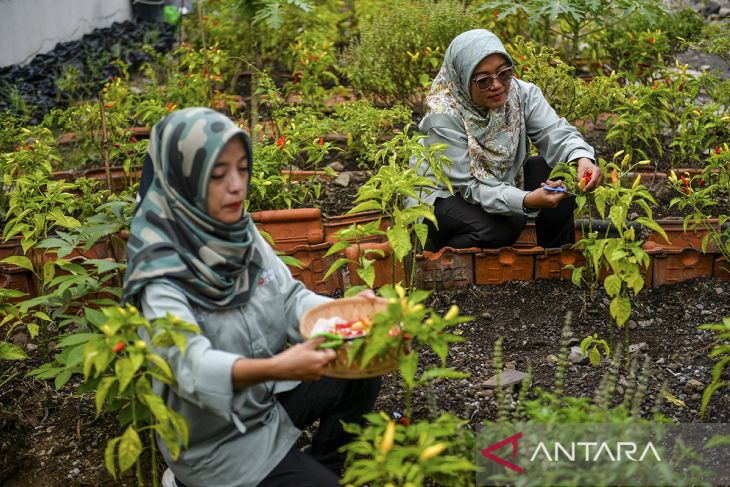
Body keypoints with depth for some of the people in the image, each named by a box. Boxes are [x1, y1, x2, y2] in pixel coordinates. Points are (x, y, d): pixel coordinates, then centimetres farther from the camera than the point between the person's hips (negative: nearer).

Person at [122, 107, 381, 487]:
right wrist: (275, 368, -53)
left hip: (266, 396, 7)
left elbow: (289, 298, -5)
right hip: (215, 436, -7)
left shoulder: (241, 232, -7)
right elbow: (192, 366, -37)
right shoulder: (160, 267, -27)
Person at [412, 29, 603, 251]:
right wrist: (526, 201, -44)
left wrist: (583, 160, -44)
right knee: (499, 229, -33)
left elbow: (555, 132, -20)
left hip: (501, 179, 6)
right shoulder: (444, 115, -28)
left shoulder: (521, 93, -13)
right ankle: (435, 248, -4)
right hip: (444, 194, -6)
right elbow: (470, 186, -29)